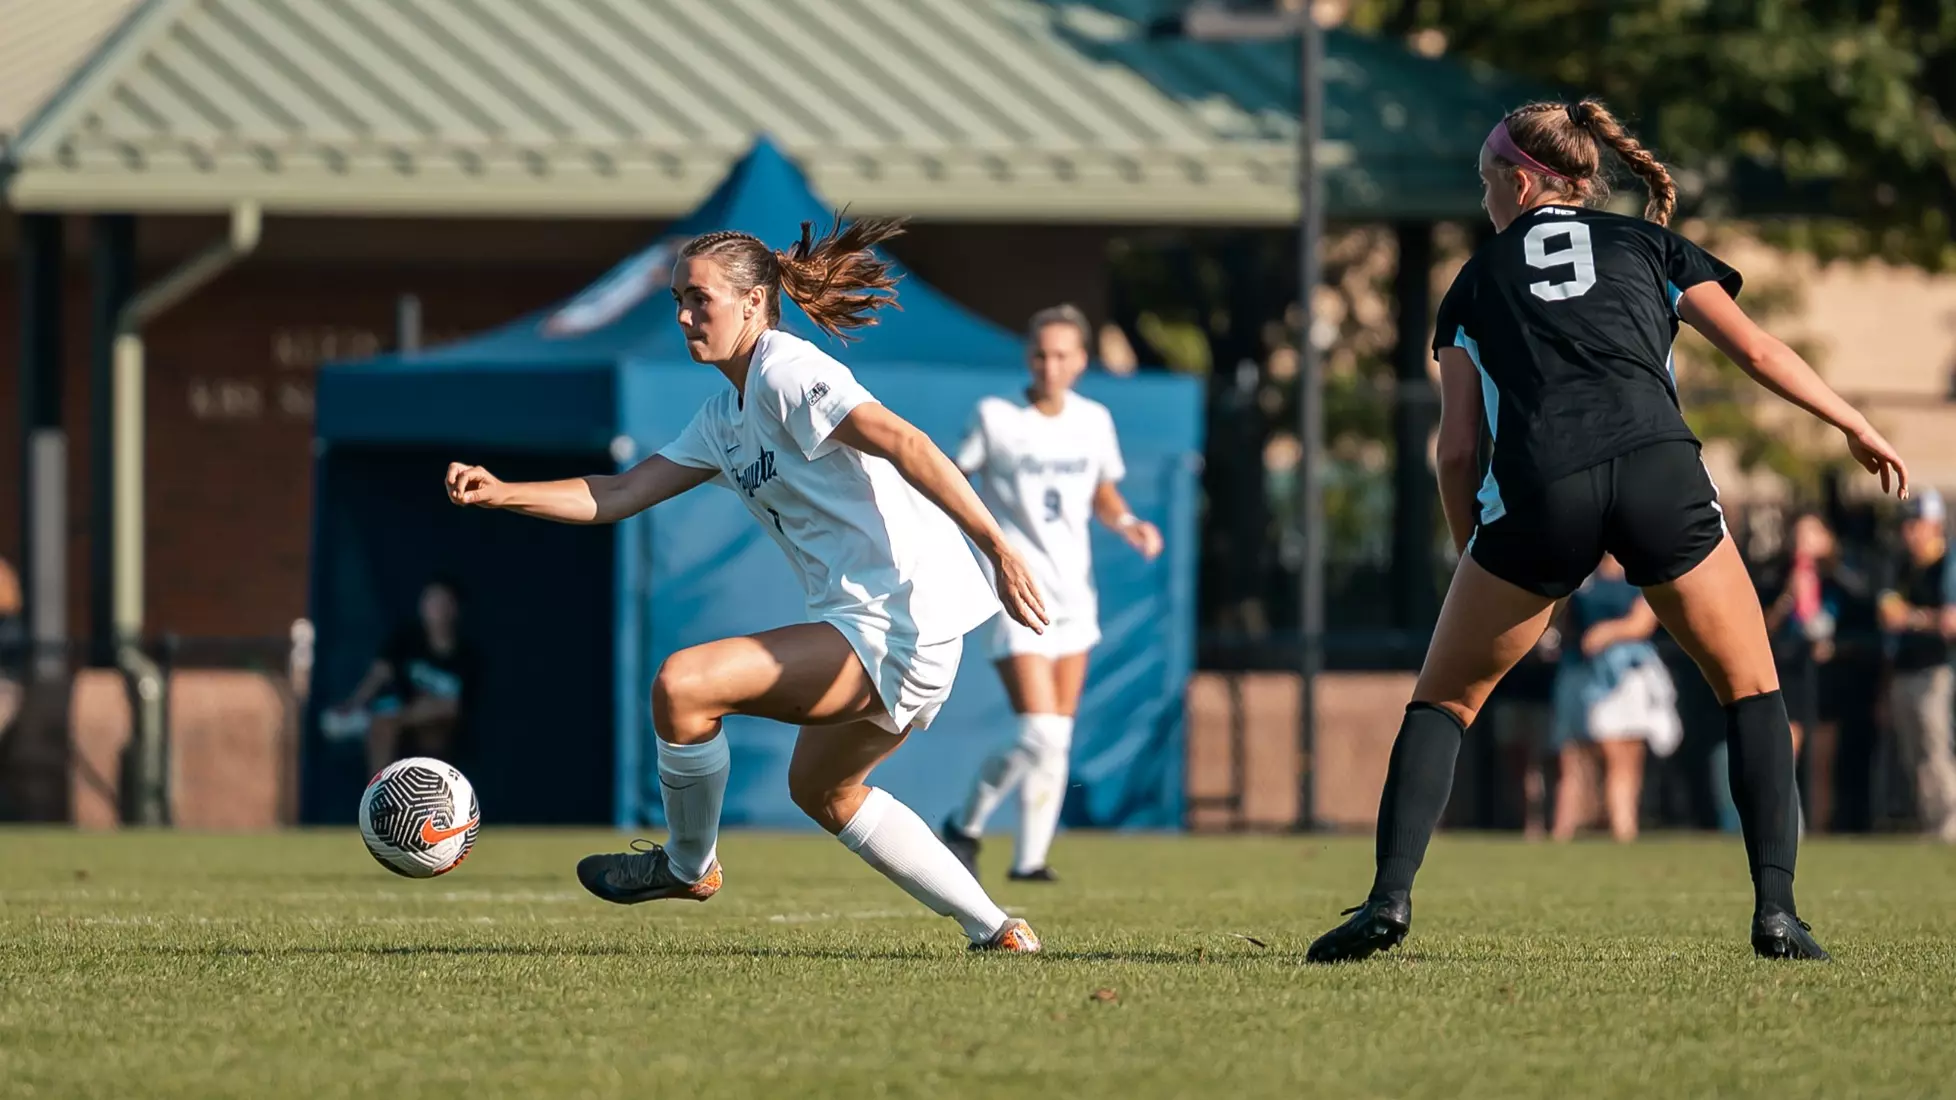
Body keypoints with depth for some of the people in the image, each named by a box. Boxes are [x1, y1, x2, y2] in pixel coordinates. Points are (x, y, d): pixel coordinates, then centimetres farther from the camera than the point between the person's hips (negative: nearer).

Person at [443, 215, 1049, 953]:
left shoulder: (785, 372, -10)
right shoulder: (724, 420, 19)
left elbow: (903, 444, -21)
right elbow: (620, 495, 18)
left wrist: (998, 550, -30)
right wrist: (501, 494, 7)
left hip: (898, 618, -11)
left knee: (682, 685, -18)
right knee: (822, 791, 29)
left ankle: (688, 864, 7)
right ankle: (994, 931, 30)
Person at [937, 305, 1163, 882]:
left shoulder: (1094, 421, 5)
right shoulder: (995, 418, -9)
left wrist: (1127, 522, -1)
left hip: (1073, 595, 5)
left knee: (1058, 739, 6)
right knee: (1039, 736, -15)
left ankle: (1031, 857, 16)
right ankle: (966, 825, 6)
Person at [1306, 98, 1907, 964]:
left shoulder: (1476, 283, 24)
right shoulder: (1650, 245, 24)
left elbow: (1458, 447, 17)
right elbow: (1756, 351, 16)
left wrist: (1472, 557, 26)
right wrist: (1857, 428, 25)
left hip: (1538, 490, 0)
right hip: (1659, 472, 0)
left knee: (1444, 698, 17)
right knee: (1751, 689, 16)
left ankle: (1389, 900, 0)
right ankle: (1775, 908, 0)